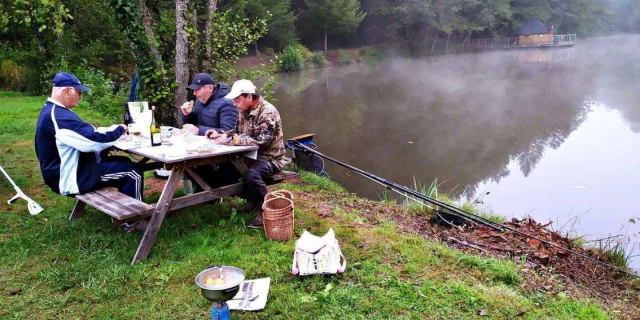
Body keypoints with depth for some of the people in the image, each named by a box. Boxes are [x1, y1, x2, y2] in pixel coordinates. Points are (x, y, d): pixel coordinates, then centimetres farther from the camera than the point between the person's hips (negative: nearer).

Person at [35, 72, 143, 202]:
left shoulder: (51, 110, 10)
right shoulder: (60, 116, -26)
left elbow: (84, 133, 15)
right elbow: (94, 140, -29)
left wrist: (110, 129, 1)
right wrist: (119, 129, -12)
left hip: (69, 171, 11)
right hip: (71, 179, -11)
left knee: (124, 163, 19)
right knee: (134, 173, -7)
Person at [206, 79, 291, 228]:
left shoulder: (268, 112, -23)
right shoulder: (244, 110, 4)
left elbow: (259, 140, -31)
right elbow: (238, 131, 13)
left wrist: (230, 139, -32)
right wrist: (220, 135, -6)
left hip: (270, 157, -9)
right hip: (250, 155, 9)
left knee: (250, 175, -35)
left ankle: (265, 211, -13)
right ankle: (251, 199, 15)